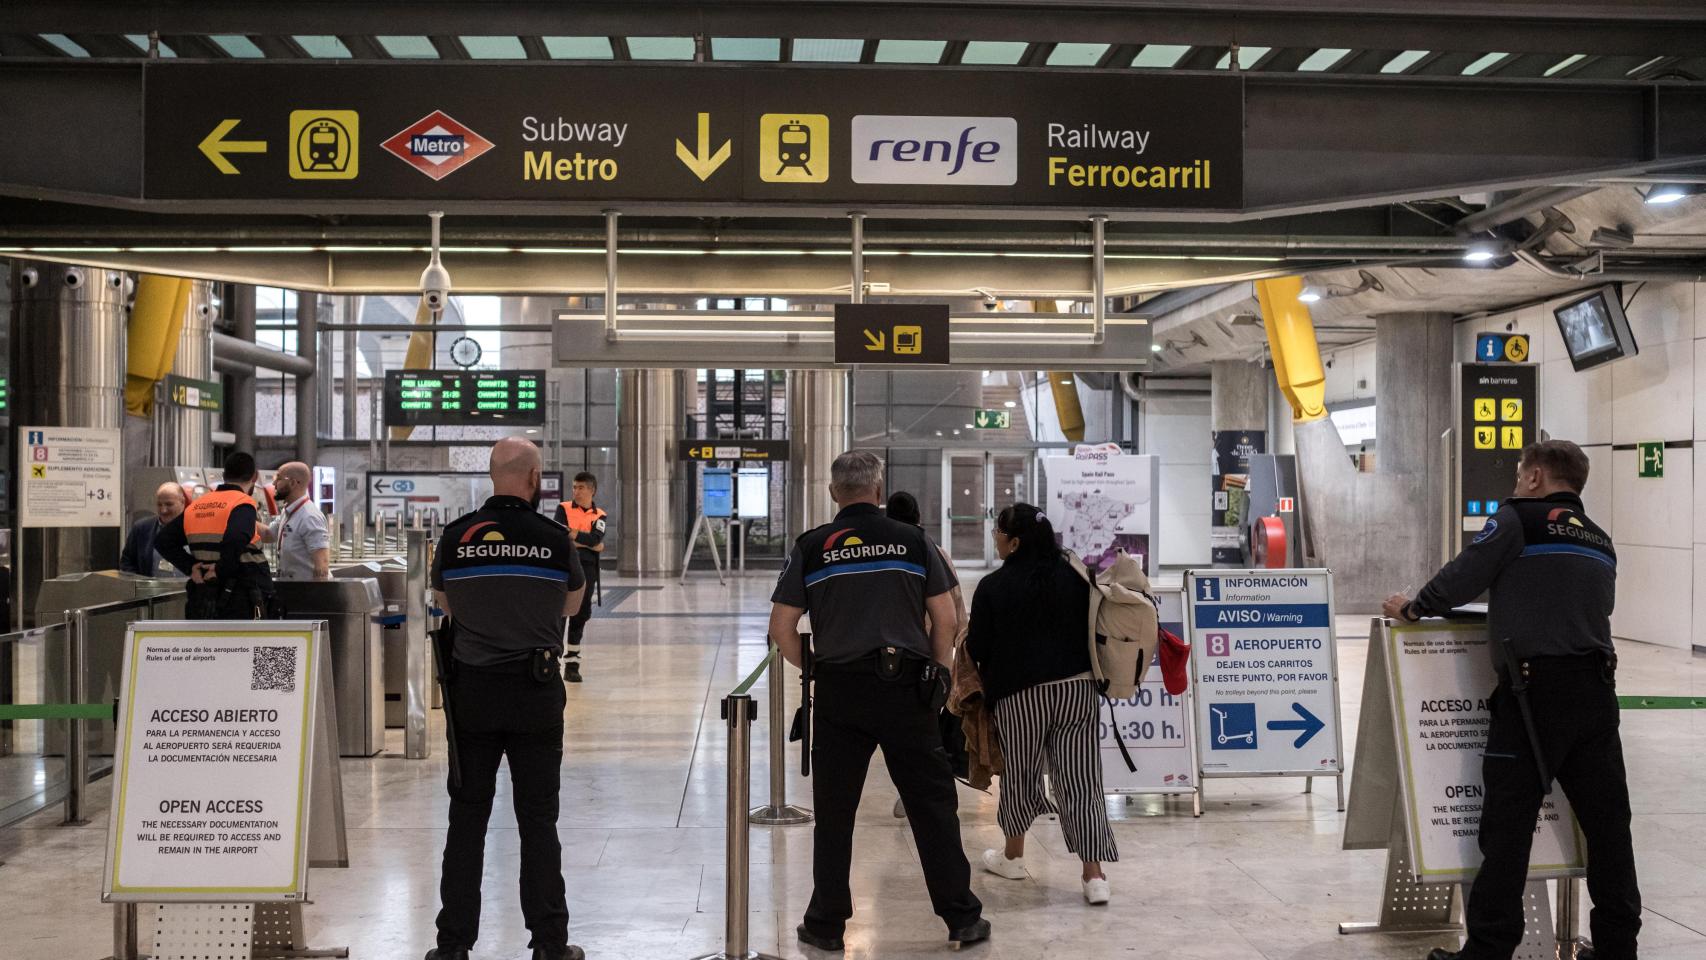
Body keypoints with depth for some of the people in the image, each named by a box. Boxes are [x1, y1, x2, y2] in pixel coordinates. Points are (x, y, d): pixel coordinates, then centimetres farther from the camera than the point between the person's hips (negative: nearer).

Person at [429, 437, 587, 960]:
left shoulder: (457, 537, -2)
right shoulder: (554, 538, -6)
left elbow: (443, 603, 12)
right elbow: (573, 603, 10)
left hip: (472, 689, 1)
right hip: (536, 691, -1)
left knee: (467, 817, 8)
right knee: (538, 818, 5)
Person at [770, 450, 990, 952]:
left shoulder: (811, 547, 2)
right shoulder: (913, 539, 3)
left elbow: (781, 626, 0)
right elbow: (946, 619, 2)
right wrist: (937, 674, 13)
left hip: (839, 689, 0)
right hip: (907, 685, 0)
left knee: (834, 811, 9)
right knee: (933, 806, 7)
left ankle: (827, 924, 15)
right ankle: (962, 917, 13)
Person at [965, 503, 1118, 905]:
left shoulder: (993, 587, -8)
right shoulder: (1076, 578, 4)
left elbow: (976, 650, -5)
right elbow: (1096, 630, 10)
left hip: (1020, 694, -3)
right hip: (1078, 688, 3)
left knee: (1019, 774, 15)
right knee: (1081, 780, 2)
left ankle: (1013, 856, 33)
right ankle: (1094, 874, -4)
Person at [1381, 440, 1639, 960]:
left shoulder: (1518, 518, -1)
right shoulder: (1599, 540, 19)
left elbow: (1463, 579, -4)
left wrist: (1413, 607, 12)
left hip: (1535, 688, -6)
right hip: (1595, 688, 6)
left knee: (1508, 823, -2)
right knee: (1606, 820, 10)